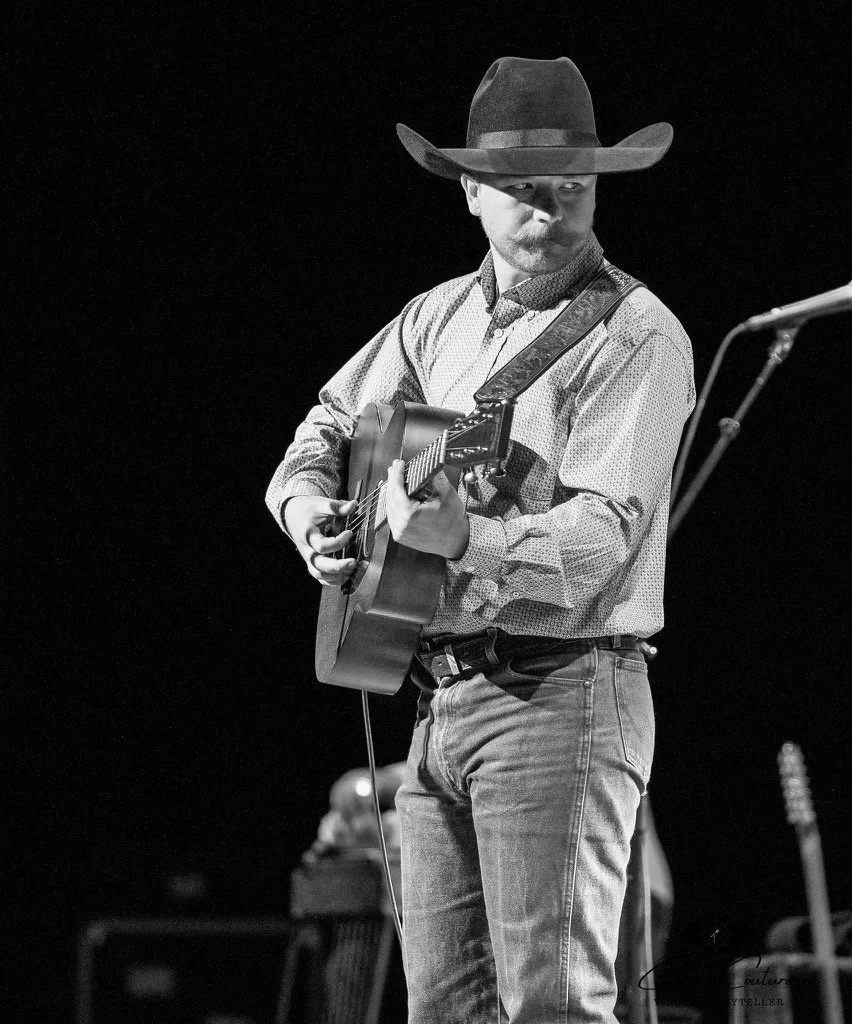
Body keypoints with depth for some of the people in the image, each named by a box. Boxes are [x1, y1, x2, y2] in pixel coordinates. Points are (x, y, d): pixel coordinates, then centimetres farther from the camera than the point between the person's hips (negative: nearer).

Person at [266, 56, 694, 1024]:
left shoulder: (637, 337, -9)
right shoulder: (439, 318, 15)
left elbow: (602, 529, -18)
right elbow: (327, 427, 23)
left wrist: (468, 540, -35)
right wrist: (312, 514, 0)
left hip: (559, 696, -7)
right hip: (440, 701, 8)